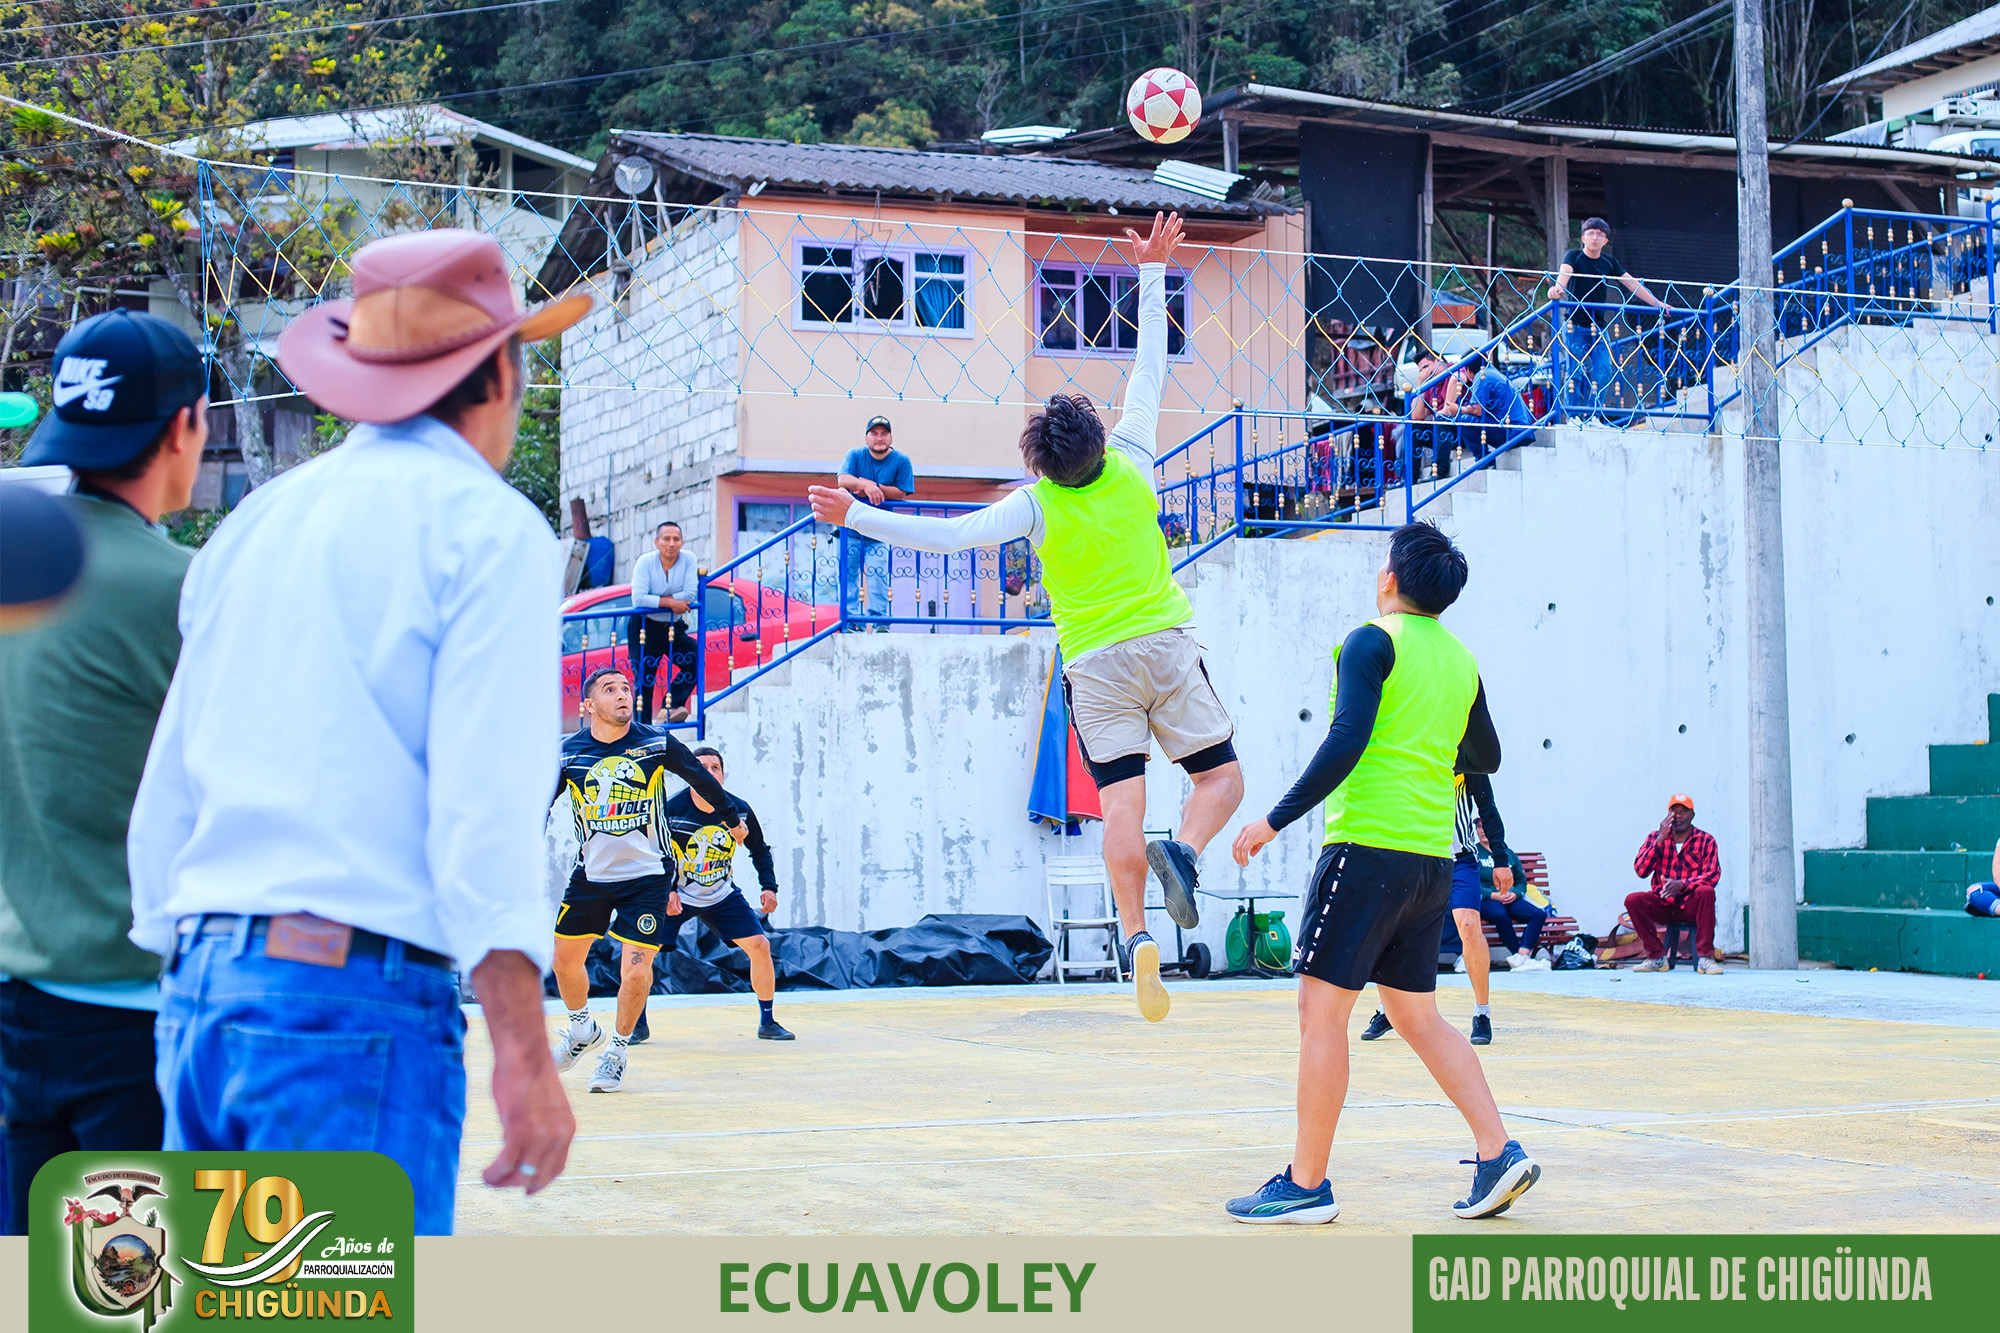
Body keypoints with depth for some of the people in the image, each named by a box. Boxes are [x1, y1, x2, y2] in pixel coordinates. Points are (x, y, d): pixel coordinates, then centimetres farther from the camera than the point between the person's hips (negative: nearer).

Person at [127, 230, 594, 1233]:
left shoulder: (251, 525, 17)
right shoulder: (486, 528, -4)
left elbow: (165, 802, 18)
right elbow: (485, 806, -14)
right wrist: (524, 1055, -13)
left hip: (199, 992, 7)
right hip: (355, 1000, -7)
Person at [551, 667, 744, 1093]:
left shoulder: (657, 744, -10)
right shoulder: (567, 753, -7)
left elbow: (701, 778, 6)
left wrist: (732, 817, 19)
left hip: (648, 876, -2)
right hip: (590, 875, 2)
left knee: (635, 971, -10)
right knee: (565, 961, 8)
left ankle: (617, 1051, 14)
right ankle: (582, 1030, 38)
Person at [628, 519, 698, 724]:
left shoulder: (688, 561, -6)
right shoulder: (645, 562, -13)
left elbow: (690, 594, -17)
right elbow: (638, 599, -23)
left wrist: (658, 600, -20)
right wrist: (670, 602, -23)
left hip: (674, 628, 3)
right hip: (645, 628, -3)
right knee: (644, 681, -1)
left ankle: (673, 705, -10)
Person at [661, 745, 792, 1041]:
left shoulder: (739, 809, -11)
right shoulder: (671, 810, -21)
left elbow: (759, 849, 5)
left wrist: (769, 886, -7)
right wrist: (664, 891, -28)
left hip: (722, 895, 2)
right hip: (676, 896, -2)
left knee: (760, 946, -7)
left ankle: (767, 1022, 9)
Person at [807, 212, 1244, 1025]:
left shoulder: (1036, 506, -8)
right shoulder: (1131, 465, -2)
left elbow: (950, 535, -14)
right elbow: (1150, 368, 7)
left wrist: (858, 517, -9)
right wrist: (1152, 274, 15)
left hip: (1094, 666, 0)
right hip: (1165, 647, 0)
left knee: (1122, 807, -2)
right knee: (1221, 776, 8)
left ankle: (1137, 938, -15)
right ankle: (1182, 854, -22)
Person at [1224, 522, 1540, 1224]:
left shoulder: (1374, 642, -6)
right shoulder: (1460, 662, 15)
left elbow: (1346, 741, -16)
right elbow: (1486, 758, 25)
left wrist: (1275, 819, -14)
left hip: (1369, 844, -8)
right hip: (1432, 856, 8)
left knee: (1321, 1009, -3)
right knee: (1417, 1014, 16)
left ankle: (1306, 1184, -1)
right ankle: (1499, 1153, 8)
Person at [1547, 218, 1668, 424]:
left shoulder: (1609, 262, 9)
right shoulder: (1574, 256, -3)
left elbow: (1632, 283, 11)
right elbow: (1565, 272, -25)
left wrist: (1657, 303, 7)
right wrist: (1558, 287, -48)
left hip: (1600, 326, 4)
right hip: (1576, 325, -4)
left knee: (1604, 372, -6)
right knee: (1576, 371, -10)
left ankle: (1592, 416, 3)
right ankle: (1572, 416, -2)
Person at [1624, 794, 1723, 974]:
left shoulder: (1705, 841, 1)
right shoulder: (1655, 837, 6)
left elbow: (1713, 875, -12)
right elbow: (1640, 870, -7)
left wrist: (1682, 884, -28)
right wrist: (1660, 839, -14)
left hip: (1691, 905, -2)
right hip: (1663, 906, 2)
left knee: (1706, 891, -34)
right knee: (1633, 900, -25)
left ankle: (1705, 957, -30)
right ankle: (1657, 957, -15)